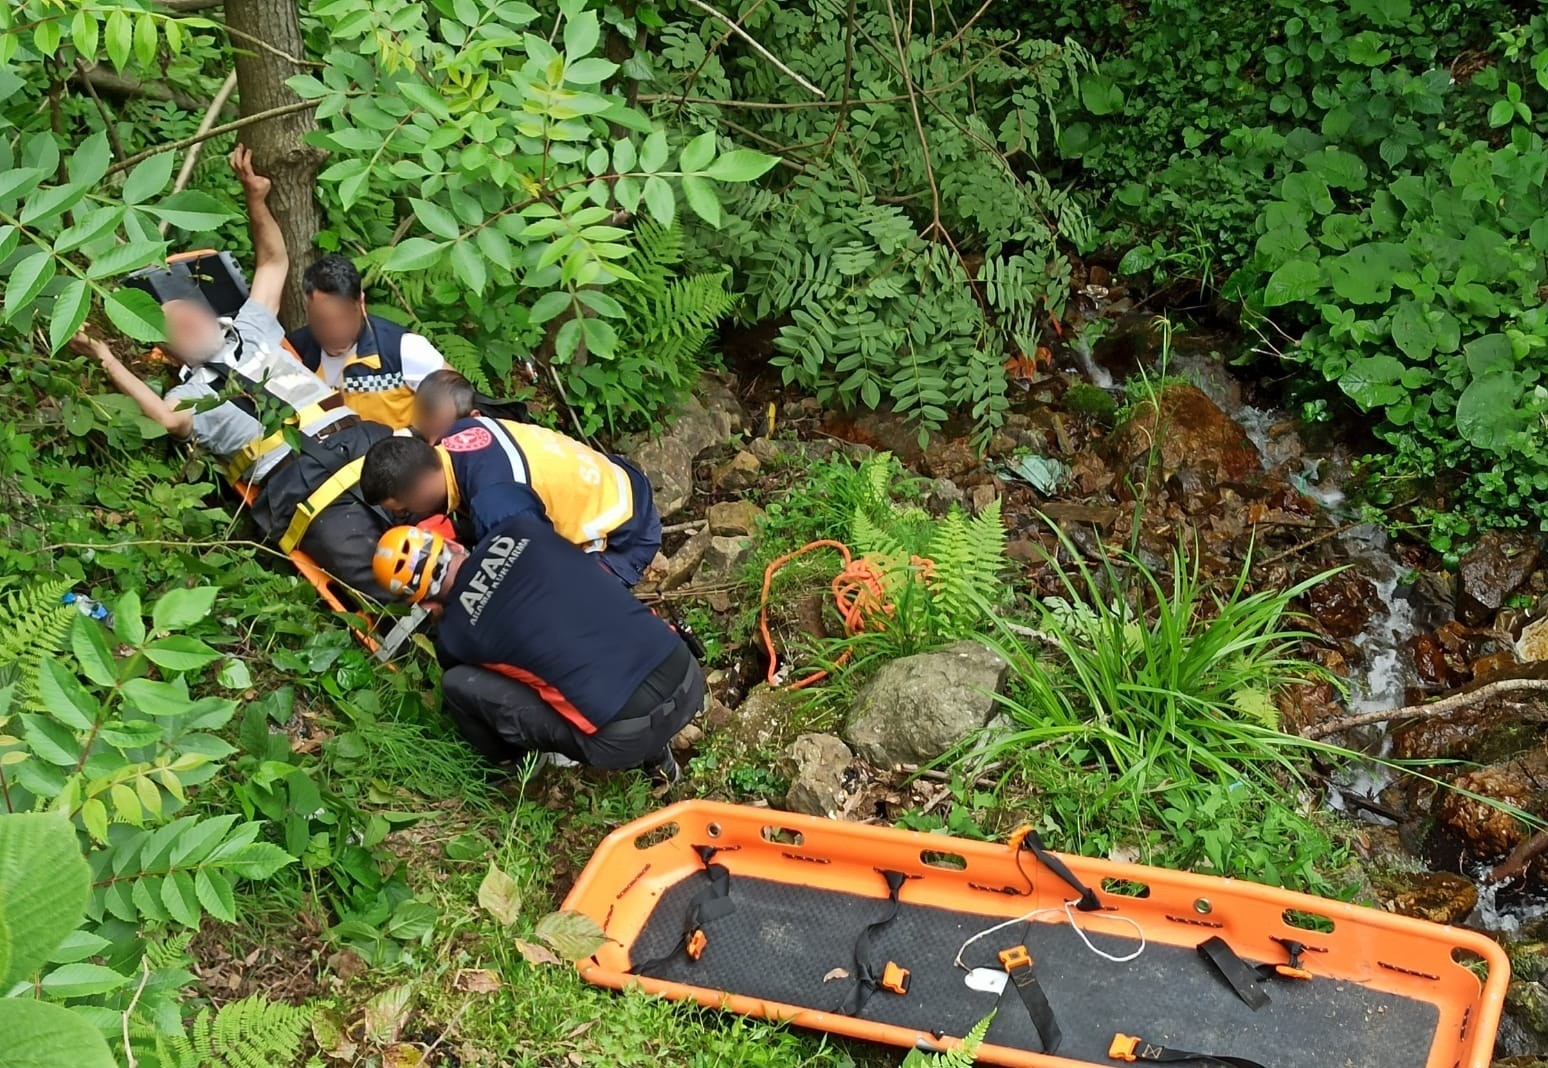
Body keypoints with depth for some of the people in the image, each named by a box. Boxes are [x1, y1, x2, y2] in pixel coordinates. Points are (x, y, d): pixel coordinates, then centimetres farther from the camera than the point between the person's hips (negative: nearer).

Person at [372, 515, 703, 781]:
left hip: (625, 737, -4)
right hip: (691, 681, 5)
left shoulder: (454, 633, 2)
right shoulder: (521, 529, 7)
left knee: (458, 684, 4)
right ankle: (655, 754, 30)